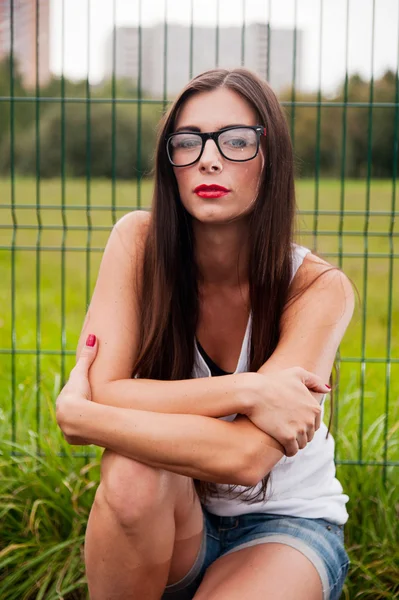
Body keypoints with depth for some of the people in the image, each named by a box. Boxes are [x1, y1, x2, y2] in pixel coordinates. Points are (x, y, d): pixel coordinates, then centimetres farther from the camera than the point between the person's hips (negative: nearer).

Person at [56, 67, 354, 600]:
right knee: (132, 473, -32)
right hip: (172, 520, 2)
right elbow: (103, 395, -22)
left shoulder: (319, 288, -20)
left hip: (286, 522, -2)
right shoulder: (139, 243, -12)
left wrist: (79, 416, -25)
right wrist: (245, 391, -30)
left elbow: (245, 458, -30)